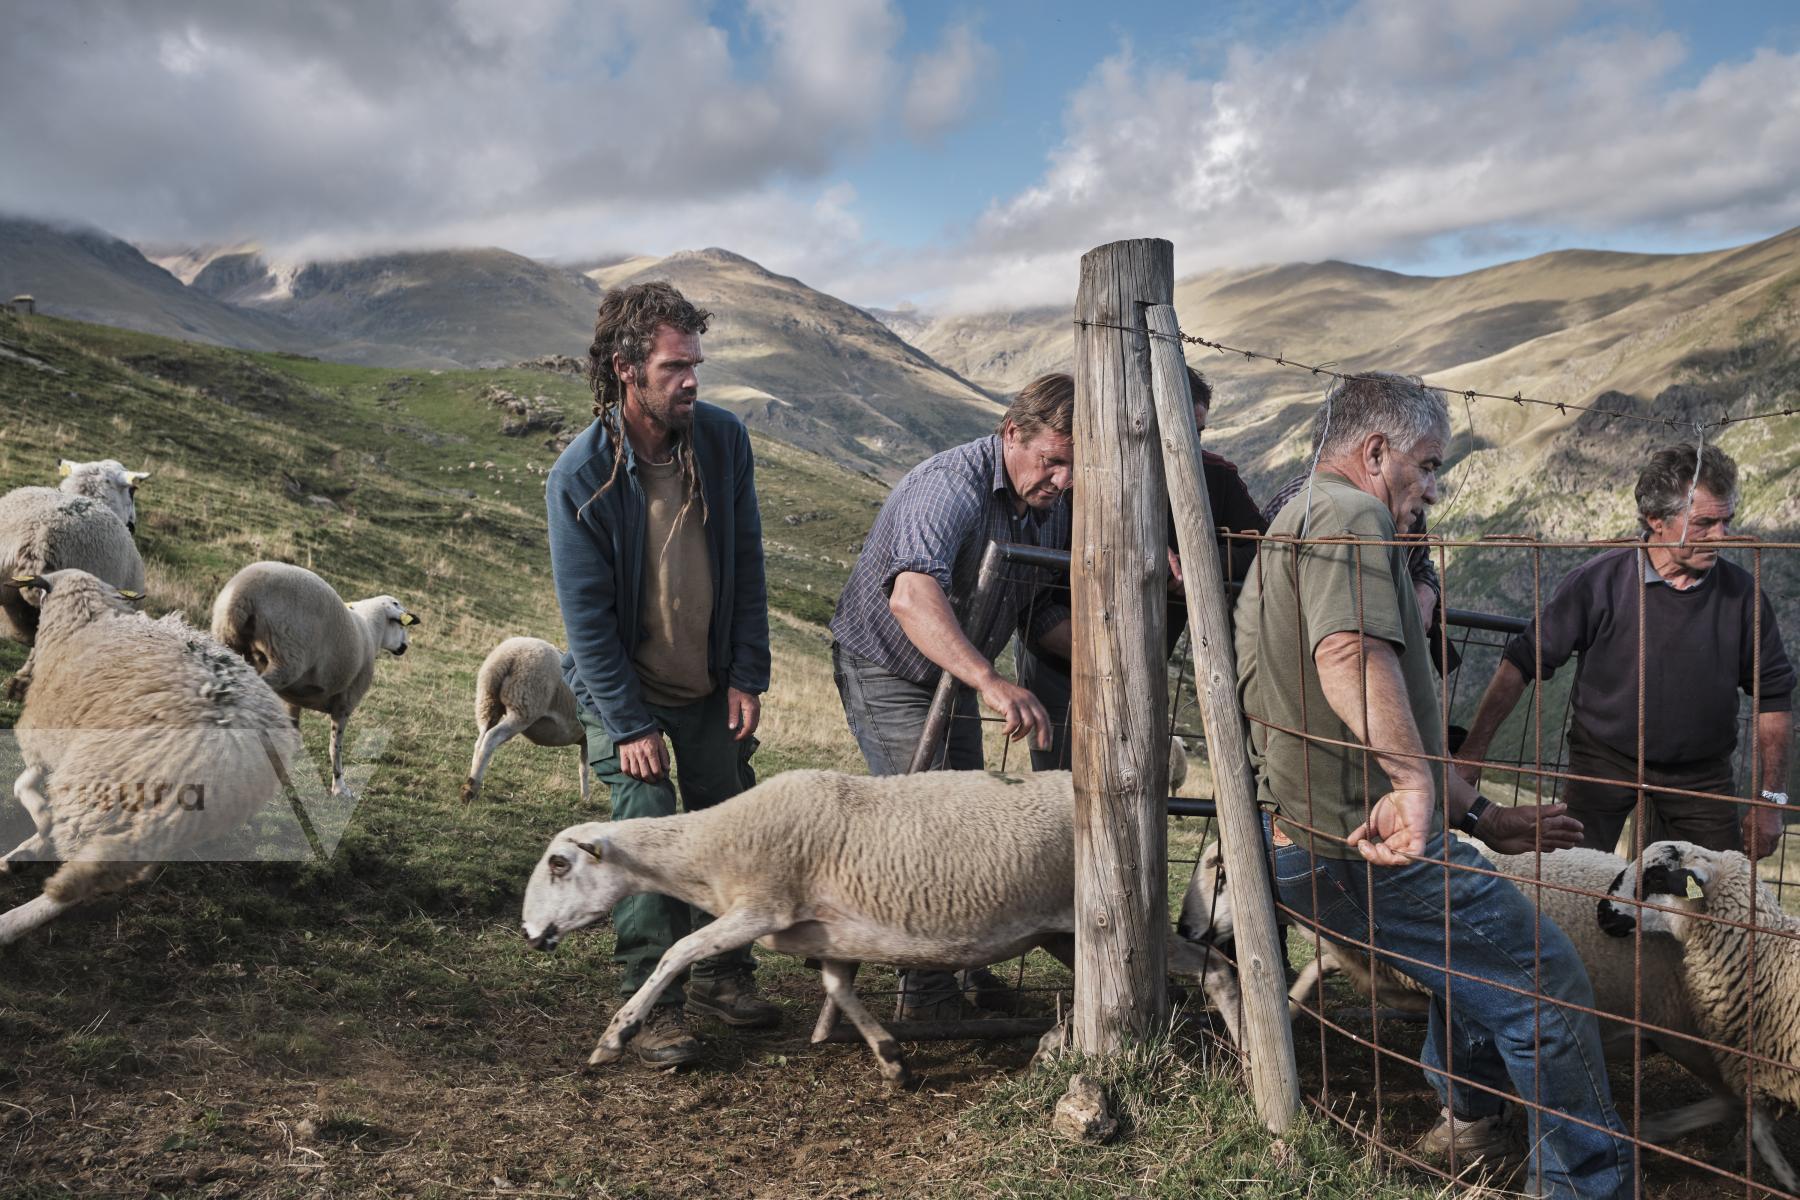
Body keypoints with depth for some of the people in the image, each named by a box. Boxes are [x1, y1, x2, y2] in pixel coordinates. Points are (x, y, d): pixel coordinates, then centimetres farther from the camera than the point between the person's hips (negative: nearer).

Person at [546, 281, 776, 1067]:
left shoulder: (723, 439, -11)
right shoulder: (578, 479, -21)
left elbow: (746, 563, -2)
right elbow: (588, 618, -17)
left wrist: (747, 675, -5)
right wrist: (630, 726, -18)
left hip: (712, 684, 4)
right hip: (624, 686, -4)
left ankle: (721, 973, 28)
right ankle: (650, 1002, 7)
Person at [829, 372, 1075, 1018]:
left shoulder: (1050, 503, -5)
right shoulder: (951, 485, -33)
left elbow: (1038, 608, 6)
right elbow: (912, 598, -51)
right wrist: (990, 681, -63)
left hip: (953, 674, 9)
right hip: (886, 671, -9)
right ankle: (926, 994, 4)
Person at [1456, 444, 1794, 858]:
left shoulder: (1740, 591, -5)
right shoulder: (1598, 581, -13)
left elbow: (1774, 694, 4)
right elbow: (1522, 661, -9)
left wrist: (1771, 798, 3)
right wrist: (1473, 749, -15)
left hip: (1701, 774, 3)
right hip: (1604, 759, -2)